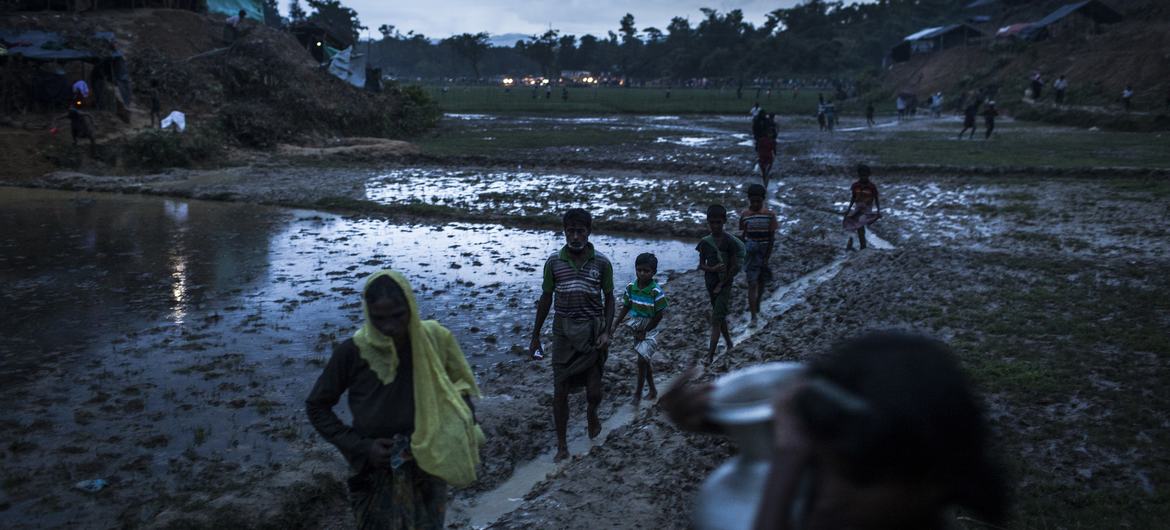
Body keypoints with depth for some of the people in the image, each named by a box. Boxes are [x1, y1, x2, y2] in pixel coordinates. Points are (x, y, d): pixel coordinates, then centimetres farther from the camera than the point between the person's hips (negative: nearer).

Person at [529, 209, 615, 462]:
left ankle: (592, 412, 42)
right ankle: (561, 444, 18)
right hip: (563, 334, 0)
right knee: (560, 391, 2)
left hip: (592, 334, 0)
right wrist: (535, 336, 8)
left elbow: (609, 298, 4)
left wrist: (607, 331, -9)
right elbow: (546, 299, 6)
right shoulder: (554, 262, -4)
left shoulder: (602, 263, -6)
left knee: (594, 391, 6)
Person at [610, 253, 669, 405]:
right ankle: (653, 391, 34)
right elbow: (626, 307, 5)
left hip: (649, 331, -5)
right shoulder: (630, 287, -7)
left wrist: (644, 331, -13)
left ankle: (638, 393, 7)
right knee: (645, 362, 17)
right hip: (636, 330, 5)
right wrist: (615, 324, -1)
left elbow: (659, 315, -15)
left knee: (642, 361, -11)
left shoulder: (656, 291, -20)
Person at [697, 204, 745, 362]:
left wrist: (721, 284, -11)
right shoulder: (704, 242, 0)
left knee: (716, 320, -9)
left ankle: (710, 356, -11)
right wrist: (712, 269, -17)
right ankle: (729, 345, 35)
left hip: (724, 284, -5)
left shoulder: (730, 241, -12)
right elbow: (701, 265, 5)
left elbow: (735, 266, -10)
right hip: (710, 283, 5)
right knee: (720, 317, 17)